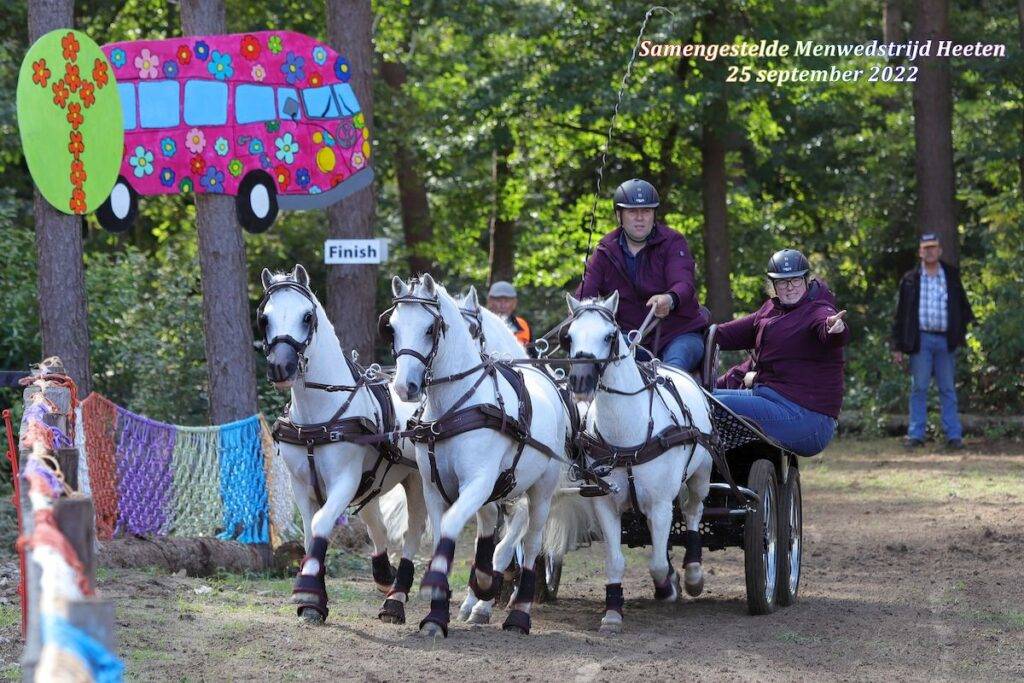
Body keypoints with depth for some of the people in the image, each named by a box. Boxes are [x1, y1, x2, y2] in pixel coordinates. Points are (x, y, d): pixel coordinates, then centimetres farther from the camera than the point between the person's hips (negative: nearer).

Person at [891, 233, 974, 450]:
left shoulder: (952, 276, 10)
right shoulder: (910, 279, 6)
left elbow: (963, 306, 16)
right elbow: (901, 314, 6)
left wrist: (961, 331, 3)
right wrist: (897, 347, 2)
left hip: (945, 340, 1)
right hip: (920, 340, -1)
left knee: (948, 389, 3)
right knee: (919, 388, -1)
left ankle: (953, 435, 4)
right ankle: (916, 434, 3)